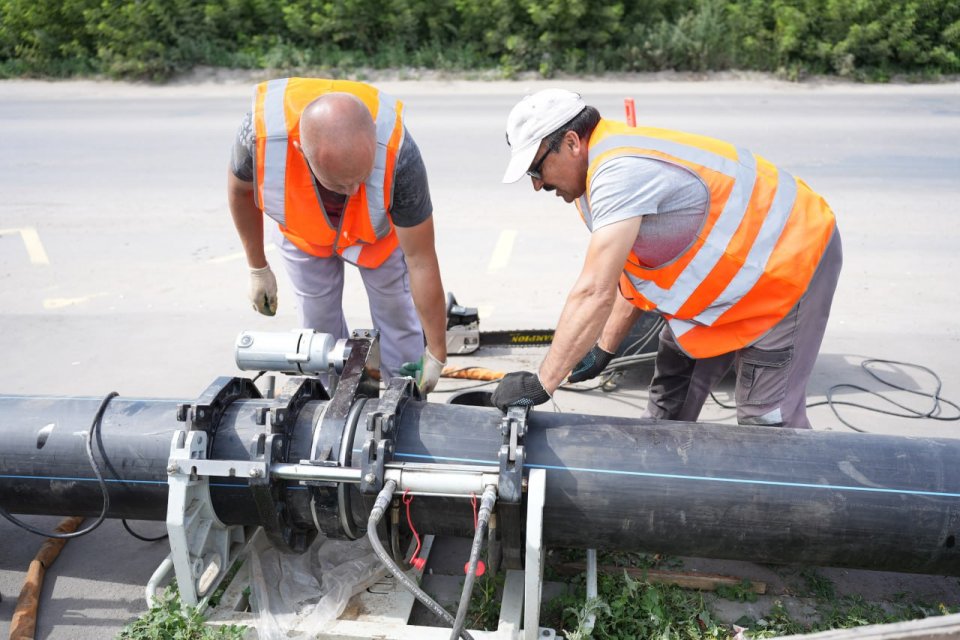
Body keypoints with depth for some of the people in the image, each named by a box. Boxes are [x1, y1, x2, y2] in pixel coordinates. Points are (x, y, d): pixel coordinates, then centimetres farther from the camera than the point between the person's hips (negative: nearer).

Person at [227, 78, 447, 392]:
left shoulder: (398, 154, -44)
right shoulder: (261, 132, -40)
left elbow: (421, 262, -33)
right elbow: (240, 189, -12)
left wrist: (436, 354, -25)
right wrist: (258, 268, -2)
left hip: (379, 230, -1)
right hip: (302, 232, 2)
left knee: (397, 316, 5)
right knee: (319, 325, 8)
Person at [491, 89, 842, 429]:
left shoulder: (620, 172, -30)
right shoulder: (613, 159, 2)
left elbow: (594, 294, -35)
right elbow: (635, 271, 9)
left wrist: (541, 384, -31)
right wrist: (604, 350, 9)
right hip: (733, 268, 10)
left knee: (767, 419, -7)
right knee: (670, 393, 14)